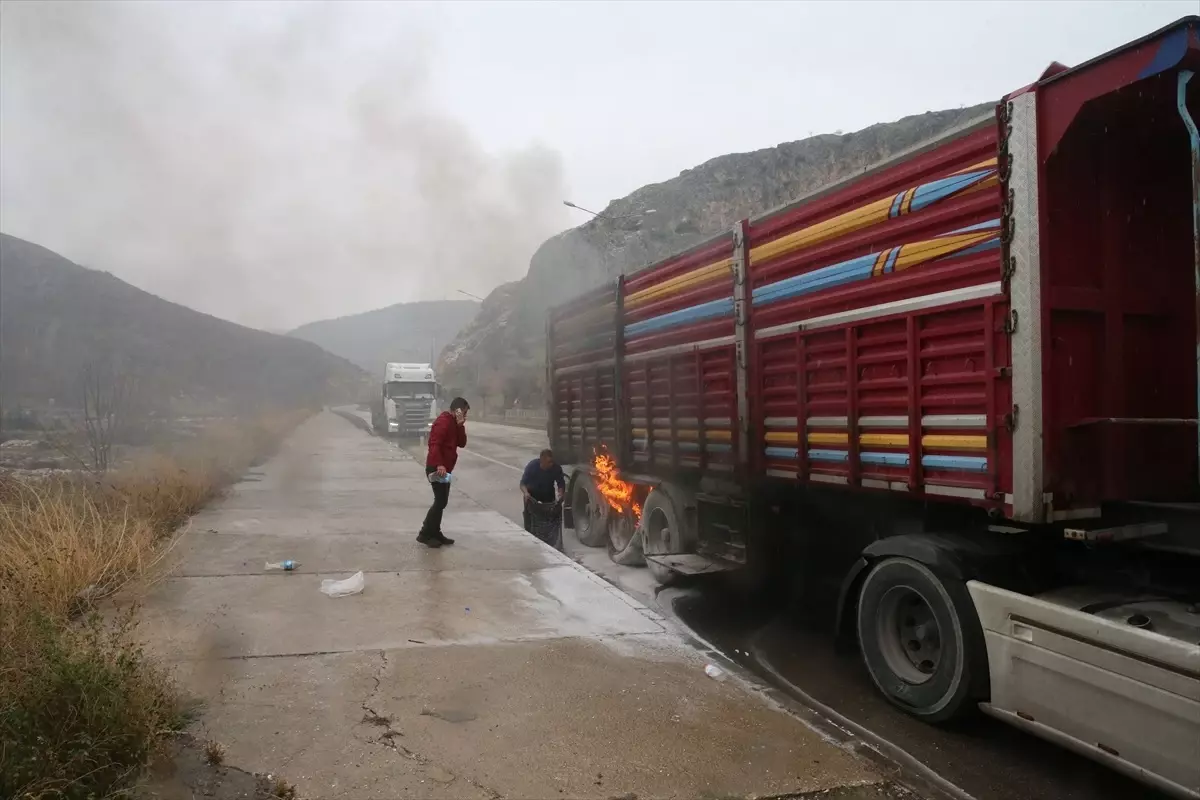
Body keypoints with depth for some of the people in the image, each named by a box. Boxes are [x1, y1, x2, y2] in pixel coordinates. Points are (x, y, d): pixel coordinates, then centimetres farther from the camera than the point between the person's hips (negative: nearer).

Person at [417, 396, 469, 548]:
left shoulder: (453, 423, 16)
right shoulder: (443, 421, -15)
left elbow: (462, 443, 9)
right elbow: (434, 444, -25)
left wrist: (460, 426, -3)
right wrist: (439, 464, -33)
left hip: (444, 468, 10)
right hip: (437, 468, -10)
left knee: (442, 501, 13)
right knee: (440, 501, -10)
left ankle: (435, 533, 19)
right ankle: (424, 534, -5)